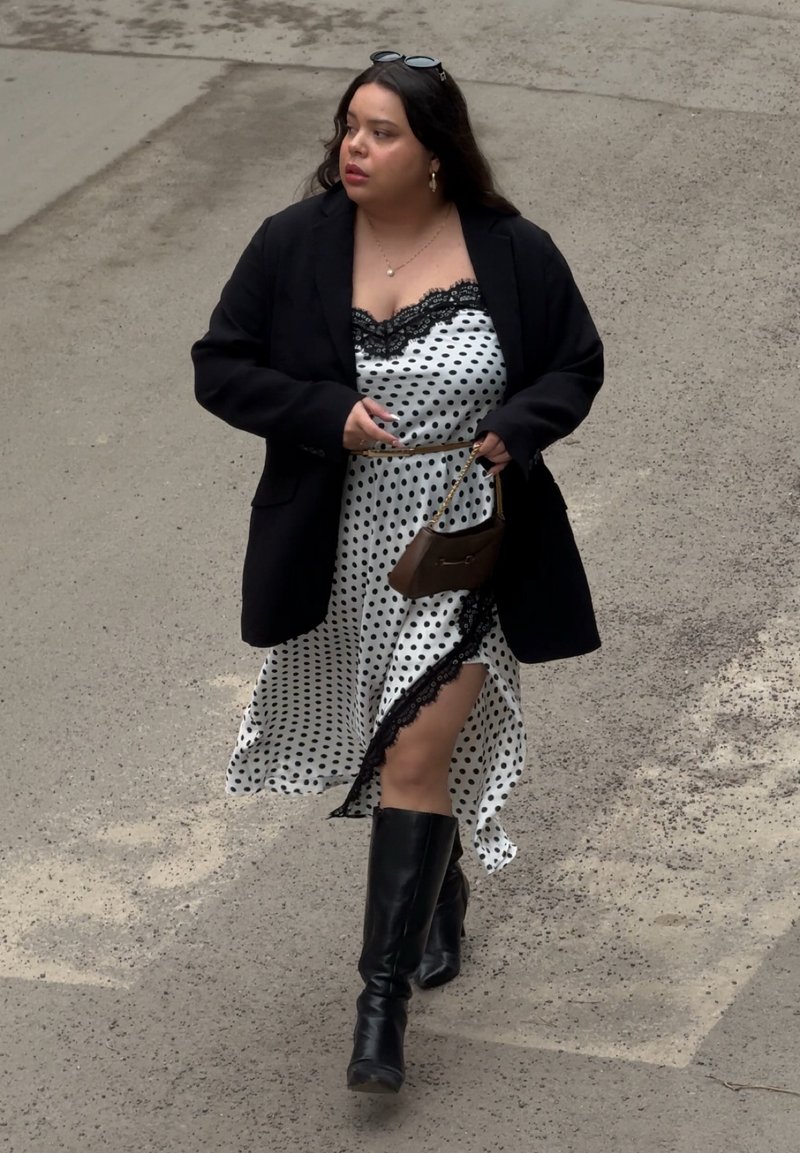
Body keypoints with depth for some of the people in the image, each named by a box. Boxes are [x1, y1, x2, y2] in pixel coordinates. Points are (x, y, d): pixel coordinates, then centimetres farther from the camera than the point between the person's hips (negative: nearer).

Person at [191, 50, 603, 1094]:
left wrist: (517, 431, -16)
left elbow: (576, 364, 4)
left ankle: (384, 995, -4)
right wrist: (328, 416, -18)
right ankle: (438, 890, 48)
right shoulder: (293, 245, -7)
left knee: (418, 754, -10)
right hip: (342, 557, 3)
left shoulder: (513, 253, -8)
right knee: (389, 743, 20)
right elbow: (220, 368, -3)